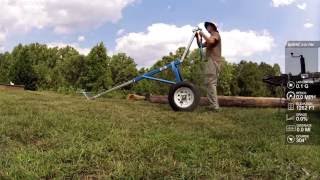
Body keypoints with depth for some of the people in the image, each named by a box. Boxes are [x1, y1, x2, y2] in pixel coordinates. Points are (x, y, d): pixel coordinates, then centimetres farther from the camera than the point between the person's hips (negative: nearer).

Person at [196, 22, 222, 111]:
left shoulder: (216, 34, 3)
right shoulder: (210, 38, 31)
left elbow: (211, 41, -19)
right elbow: (201, 45, 27)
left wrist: (202, 35, -8)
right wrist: (197, 37, 12)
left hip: (213, 62, -10)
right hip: (210, 61, 10)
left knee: (210, 83, -17)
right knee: (210, 83, 7)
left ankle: (214, 105, -22)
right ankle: (214, 105, 8)